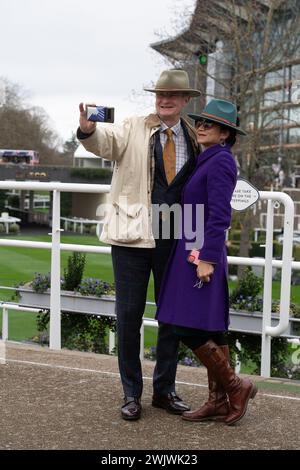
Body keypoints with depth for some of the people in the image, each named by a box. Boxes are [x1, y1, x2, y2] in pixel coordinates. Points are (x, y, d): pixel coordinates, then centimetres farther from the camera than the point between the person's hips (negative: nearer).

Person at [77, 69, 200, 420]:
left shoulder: (194, 139, 7)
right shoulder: (134, 130, -2)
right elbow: (105, 142, -22)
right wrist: (88, 130, -46)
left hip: (175, 238, 3)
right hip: (133, 234, -3)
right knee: (128, 315, 2)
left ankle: (164, 390, 26)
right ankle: (131, 393, 16)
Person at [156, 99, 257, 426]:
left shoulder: (220, 162, -12)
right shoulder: (209, 161, 16)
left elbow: (220, 215, -20)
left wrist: (207, 258, -23)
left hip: (201, 253, -10)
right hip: (196, 252, 10)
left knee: (187, 327, -9)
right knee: (209, 329, 10)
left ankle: (235, 386, 4)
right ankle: (219, 401, 15)